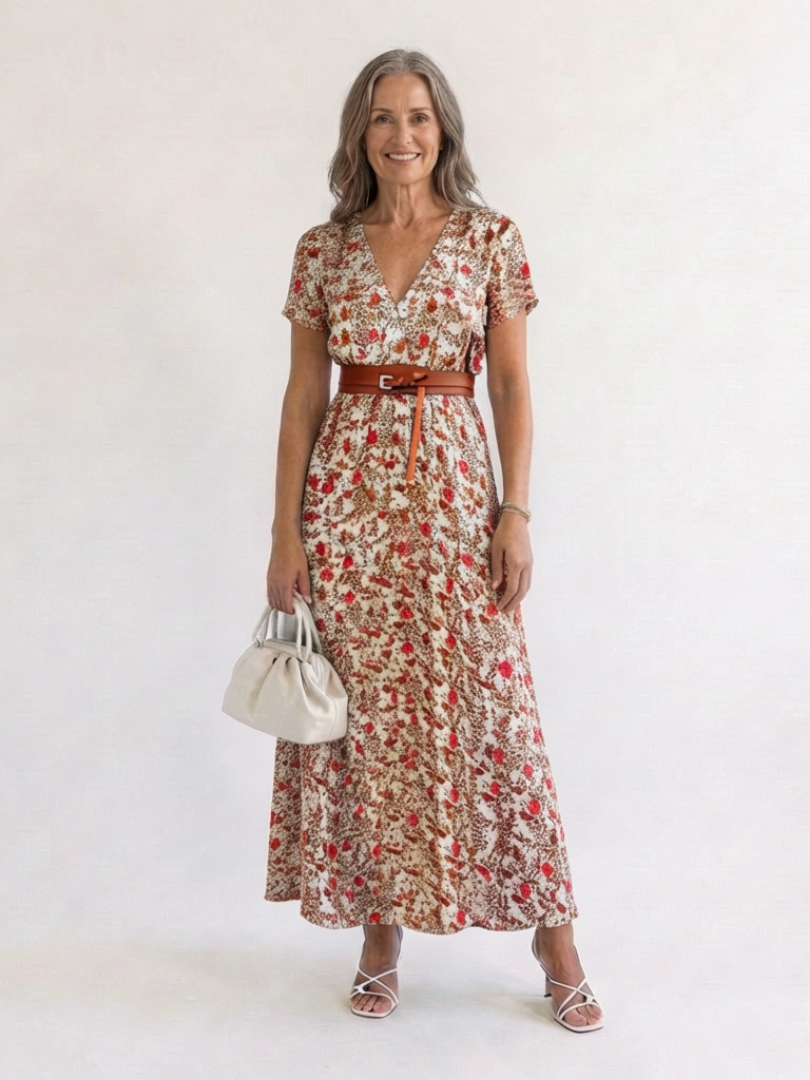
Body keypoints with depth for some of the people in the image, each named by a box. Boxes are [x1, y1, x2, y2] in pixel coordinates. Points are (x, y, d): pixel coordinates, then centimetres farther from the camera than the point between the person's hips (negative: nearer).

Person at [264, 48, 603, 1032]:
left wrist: (516, 513, -6)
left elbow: (512, 386, 2)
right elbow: (303, 394, 5)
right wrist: (286, 531, 1)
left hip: (454, 485, -1)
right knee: (364, 709, 6)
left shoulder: (491, 239, 2)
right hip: (349, 489, 2)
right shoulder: (323, 250, 5)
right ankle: (379, 926, 22)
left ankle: (553, 931, 15)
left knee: (488, 706, 0)